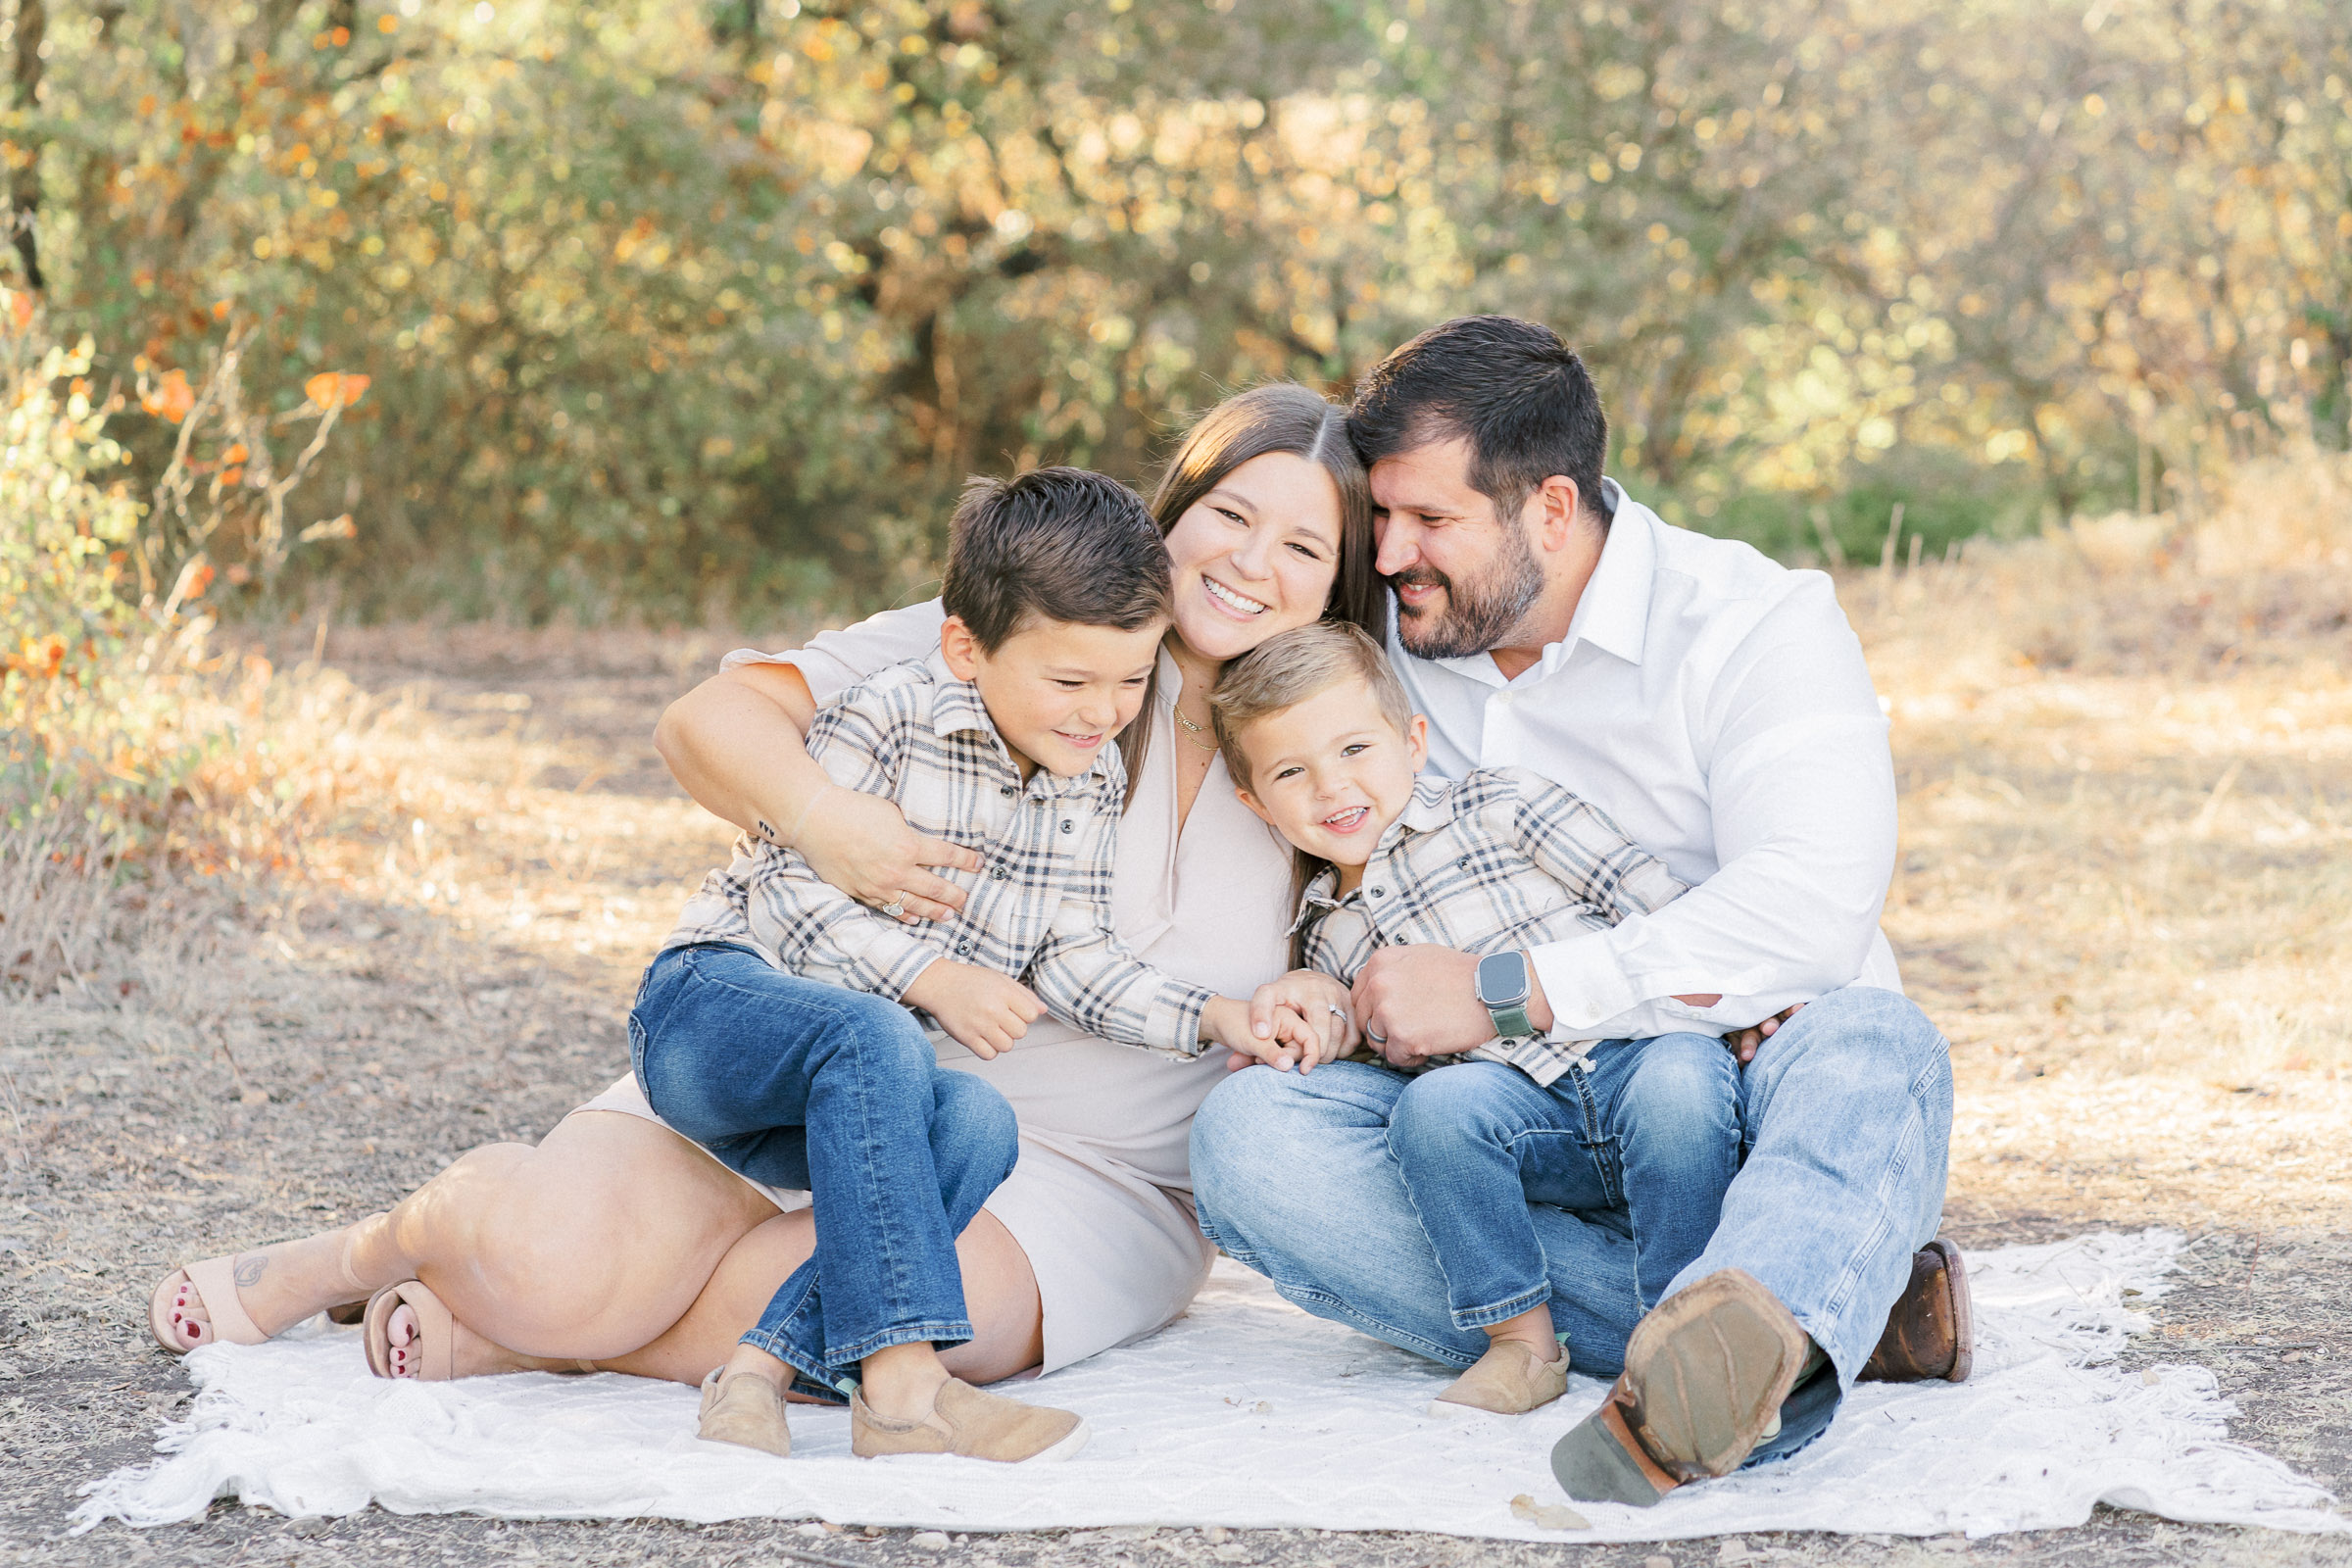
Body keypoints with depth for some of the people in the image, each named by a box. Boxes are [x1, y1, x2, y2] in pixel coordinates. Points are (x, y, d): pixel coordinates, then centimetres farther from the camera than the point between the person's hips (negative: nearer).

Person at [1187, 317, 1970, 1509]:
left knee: (1871, 1048, -36)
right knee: (1246, 1133, -25)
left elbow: (1807, 918, -23)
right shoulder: (1385, 648, 8)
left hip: (1738, 1109, -3)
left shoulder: (1757, 628, -8)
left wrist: (1500, 995, -23)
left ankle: (1739, 1367, -69)